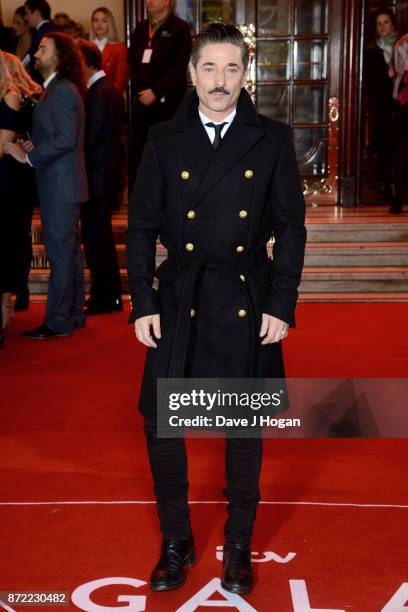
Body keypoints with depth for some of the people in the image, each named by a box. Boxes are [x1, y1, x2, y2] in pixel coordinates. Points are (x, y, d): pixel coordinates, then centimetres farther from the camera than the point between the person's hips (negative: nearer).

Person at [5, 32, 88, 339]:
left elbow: (64, 140, -22)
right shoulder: (59, 89, 16)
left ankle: (58, 322, 2)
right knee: (69, 250, 14)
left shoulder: (62, 90, -14)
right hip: (61, 184, 10)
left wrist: (29, 157, -14)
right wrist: (35, 147, 4)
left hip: (60, 184, -10)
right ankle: (73, 313, 24)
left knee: (60, 252, -4)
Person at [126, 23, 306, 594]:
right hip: (179, 303, 1)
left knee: (245, 429, 10)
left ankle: (239, 545, 30)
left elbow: (291, 226, 2)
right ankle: (176, 542, 25)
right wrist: (142, 304, -3)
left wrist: (282, 305, -5)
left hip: (247, 305, 0)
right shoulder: (164, 140, 3)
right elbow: (142, 226, 4)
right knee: (160, 424, 3)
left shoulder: (273, 140, 1)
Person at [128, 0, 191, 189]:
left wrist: (155, 92, -11)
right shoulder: (140, 28, 17)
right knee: (137, 153, 1)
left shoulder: (179, 28, 0)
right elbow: (132, 62, 13)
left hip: (167, 101, -5)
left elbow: (179, 67, -9)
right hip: (141, 100, 5)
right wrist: (140, 91, -2)